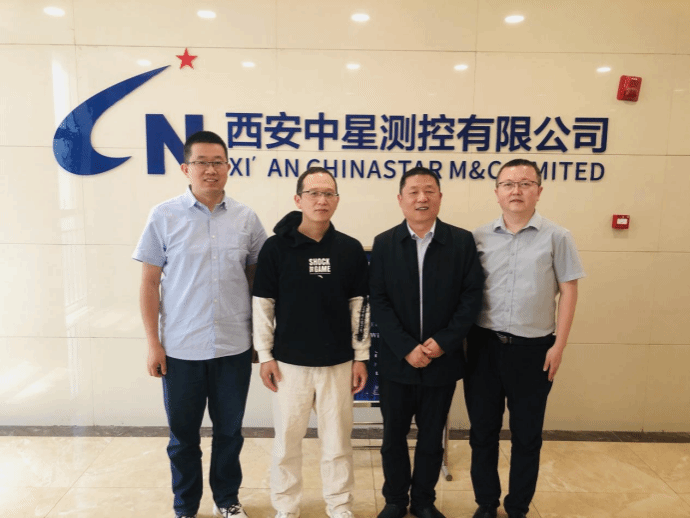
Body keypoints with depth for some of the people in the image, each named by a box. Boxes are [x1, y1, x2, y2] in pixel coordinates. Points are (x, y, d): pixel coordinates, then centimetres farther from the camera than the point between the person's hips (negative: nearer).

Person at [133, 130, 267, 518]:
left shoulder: (246, 218, 0)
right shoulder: (164, 217, -4)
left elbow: (256, 277, 7)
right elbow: (150, 283, -2)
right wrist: (153, 344, -4)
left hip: (234, 347, 2)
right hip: (181, 349, -1)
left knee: (230, 431, 16)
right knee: (183, 435, 14)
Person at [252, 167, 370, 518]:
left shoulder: (350, 249, 0)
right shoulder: (276, 247, -5)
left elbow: (359, 305, 4)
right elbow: (263, 304, -1)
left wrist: (361, 357, 4)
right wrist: (265, 355, -2)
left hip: (338, 363, 1)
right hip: (289, 362, -1)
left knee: (337, 439, 11)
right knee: (287, 439, 10)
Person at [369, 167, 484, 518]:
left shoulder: (462, 241, -2)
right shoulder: (384, 243, -2)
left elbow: (472, 296, -5)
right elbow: (378, 301, -5)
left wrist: (443, 342, -14)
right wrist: (407, 348, -14)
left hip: (442, 360, 0)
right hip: (396, 360, 1)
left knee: (432, 437, 15)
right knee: (393, 436, 14)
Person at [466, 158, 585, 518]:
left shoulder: (556, 237, -3)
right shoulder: (479, 237, 2)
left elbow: (568, 292, -1)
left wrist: (559, 345, -5)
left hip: (533, 348, -1)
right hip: (484, 344, 2)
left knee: (526, 435, 12)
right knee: (482, 431, 12)